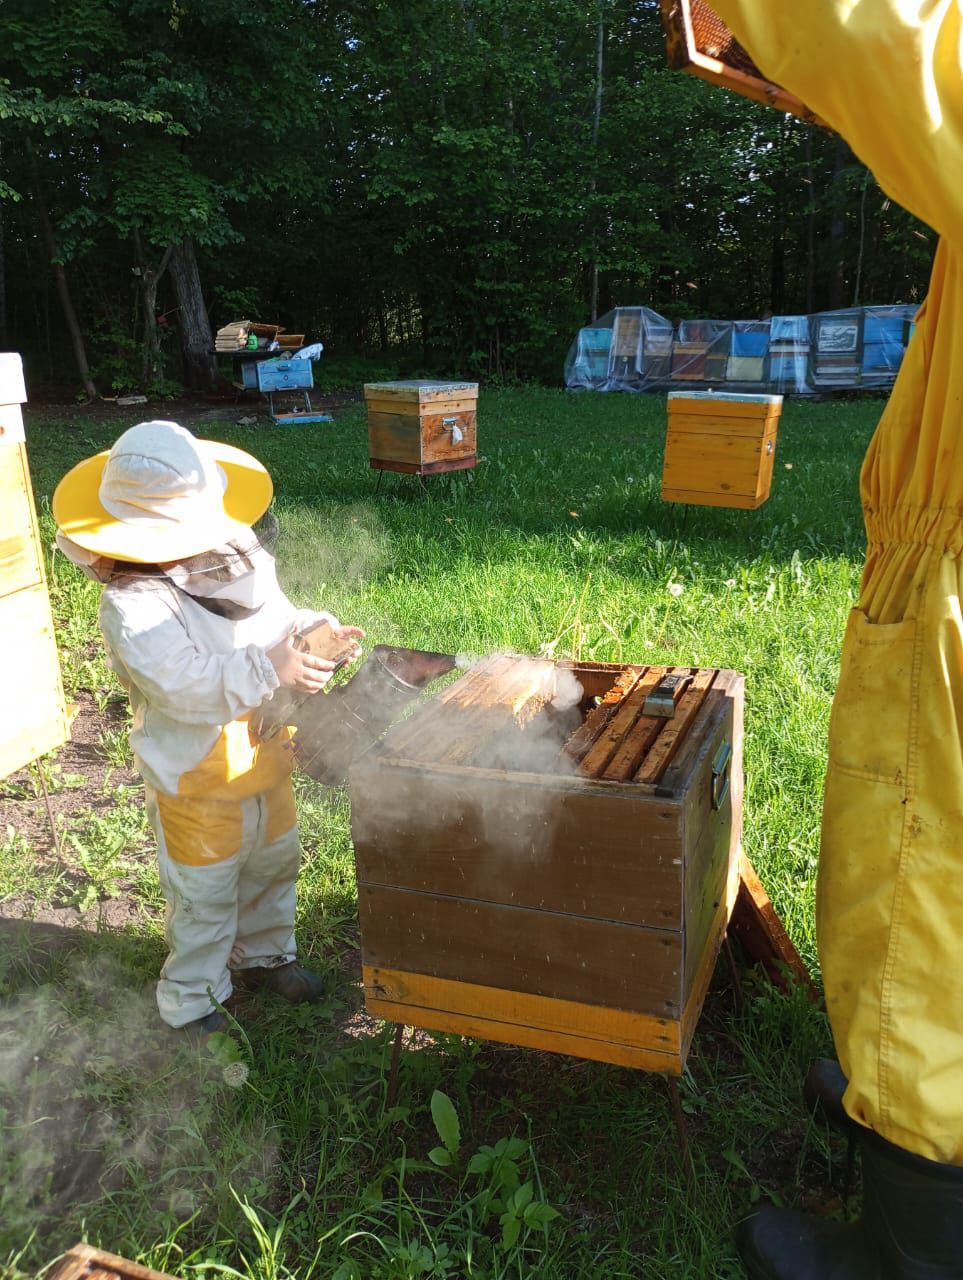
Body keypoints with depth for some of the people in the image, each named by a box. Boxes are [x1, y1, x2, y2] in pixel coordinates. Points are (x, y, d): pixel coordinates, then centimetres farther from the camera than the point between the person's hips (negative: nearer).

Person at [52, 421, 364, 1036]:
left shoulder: (238, 556, -1)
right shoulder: (132, 604, -24)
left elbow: (277, 620, 11)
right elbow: (182, 685, -34)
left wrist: (314, 630, -11)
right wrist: (266, 668, -39)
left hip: (266, 760, 7)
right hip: (196, 779, -7)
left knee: (273, 866, 25)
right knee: (205, 895, 9)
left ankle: (263, 954, 50)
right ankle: (193, 1003, 32)